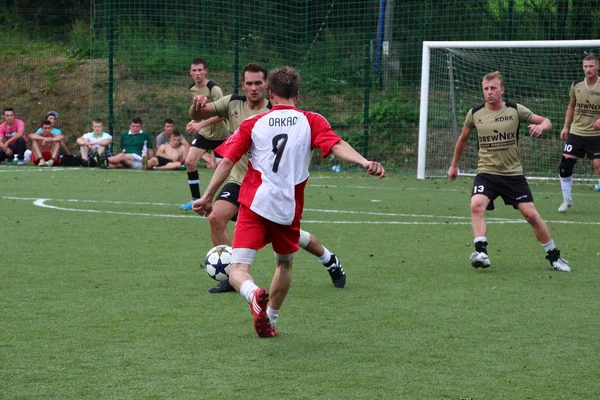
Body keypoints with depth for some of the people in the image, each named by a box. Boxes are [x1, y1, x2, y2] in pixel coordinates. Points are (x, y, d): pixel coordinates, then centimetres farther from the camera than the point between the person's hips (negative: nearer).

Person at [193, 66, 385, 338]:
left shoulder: (253, 124, 9)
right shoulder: (311, 121, 7)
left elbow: (226, 162, 5)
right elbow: (337, 145, -11)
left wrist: (207, 198, 11)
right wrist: (364, 162, -22)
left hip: (254, 204, -1)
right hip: (289, 210, 1)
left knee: (238, 271, -4)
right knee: (284, 264, 27)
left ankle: (254, 295, -36)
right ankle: (270, 320, 31)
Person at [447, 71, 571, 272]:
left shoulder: (515, 110, -4)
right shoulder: (474, 114, 1)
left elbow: (547, 121, 1)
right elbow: (463, 138, 18)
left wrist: (540, 126, -23)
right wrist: (454, 165, 24)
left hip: (513, 174, -1)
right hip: (486, 173, 1)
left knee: (531, 214, -5)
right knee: (476, 205, -28)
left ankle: (553, 256, 13)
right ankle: (481, 252, -31)